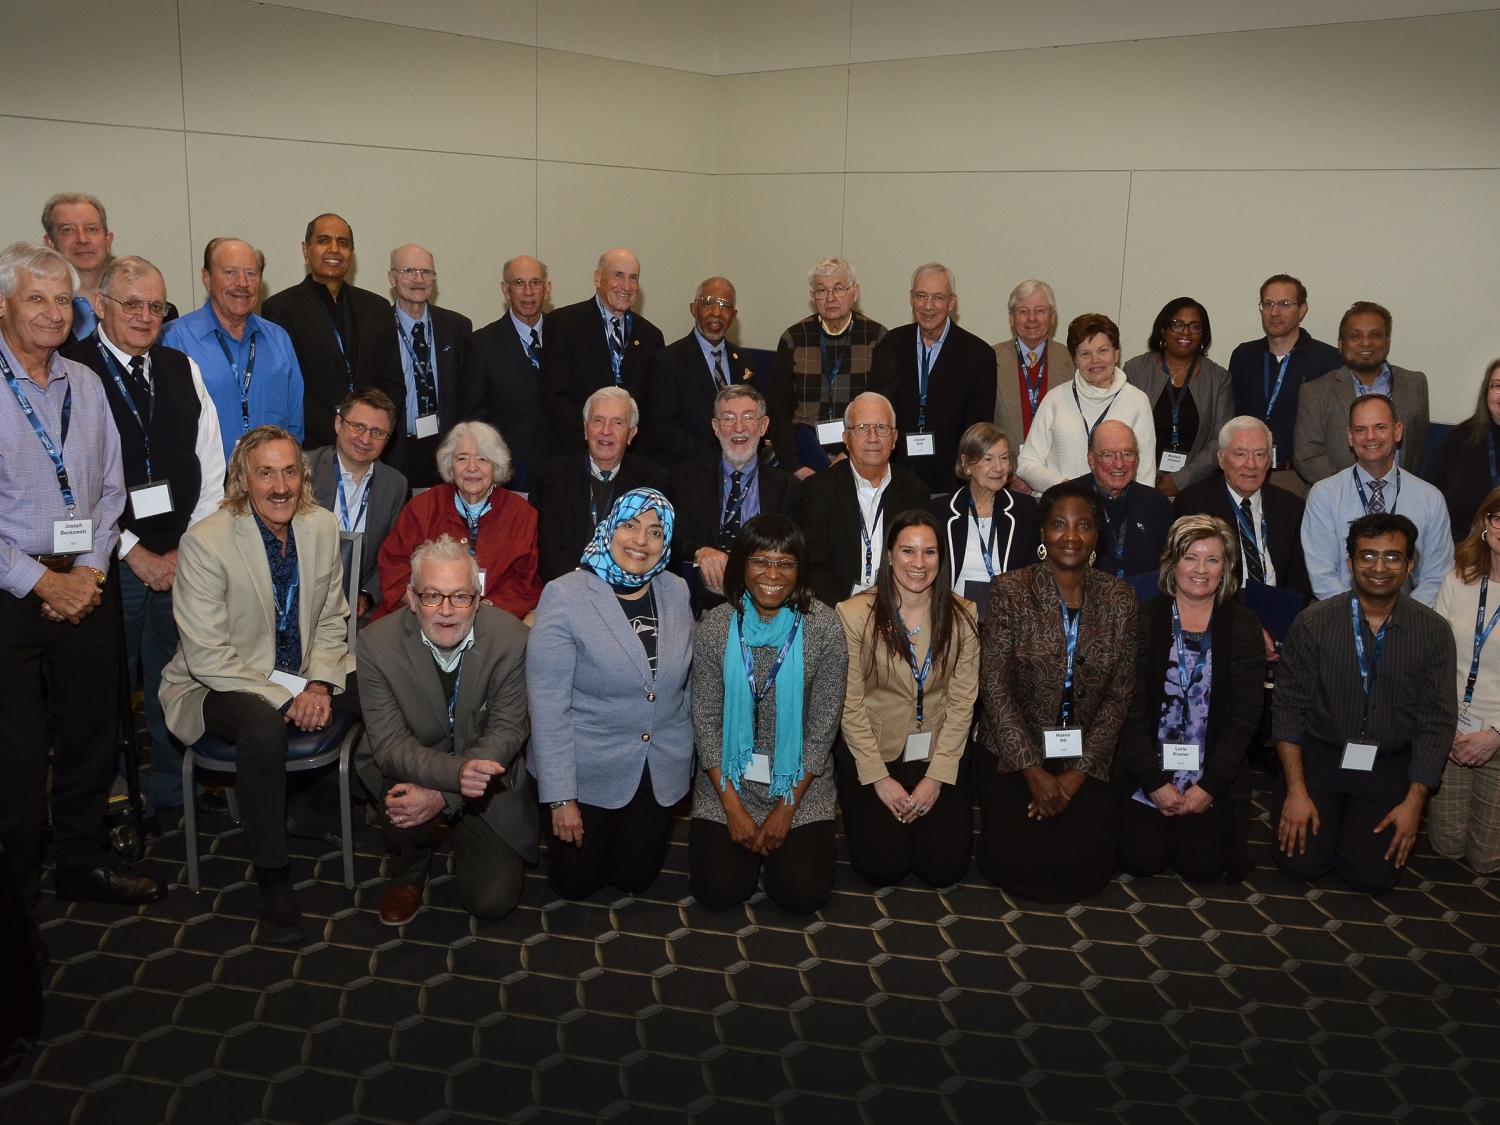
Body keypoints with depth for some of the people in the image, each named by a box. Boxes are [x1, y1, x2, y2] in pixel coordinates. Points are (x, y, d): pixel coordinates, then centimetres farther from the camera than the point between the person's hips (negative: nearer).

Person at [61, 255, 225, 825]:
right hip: (111, 559, -4)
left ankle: (170, 798, 25)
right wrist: (136, 553, -9)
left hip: (185, 558, 4)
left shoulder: (183, 371, 10)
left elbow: (211, 469, 9)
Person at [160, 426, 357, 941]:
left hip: (305, 677, 6)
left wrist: (319, 685, -10)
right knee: (263, 726, -38)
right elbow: (208, 657, -18)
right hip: (220, 685, -5)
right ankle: (272, 878, -20)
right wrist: (286, 699, -22)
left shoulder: (322, 526, -1)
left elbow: (331, 621, 8)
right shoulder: (205, 542, -17)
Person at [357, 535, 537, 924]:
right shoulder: (377, 644, -20)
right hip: (413, 773, -1)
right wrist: (457, 772, -41)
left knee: (492, 901, -4)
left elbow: (508, 730, -17)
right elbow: (389, 745, -21)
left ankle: (461, 836, 31)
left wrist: (441, 795, -30)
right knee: (401, 804, -34)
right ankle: (408, 874, 3)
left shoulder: (510, 637, -20)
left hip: (490, 787, 1)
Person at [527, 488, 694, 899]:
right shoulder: (564, 596, -17)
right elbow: (548, 708, -18)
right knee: (576, 882, 13)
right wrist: (560, 798, -18)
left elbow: (684, 681, 8)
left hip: (662, 774, 4)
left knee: (635, 878, 14)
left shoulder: (677, 592, -3)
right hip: (587, 772, -3)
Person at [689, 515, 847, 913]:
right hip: (729, 778, 1)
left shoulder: (823, 626, -12)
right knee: (717, 890, -9)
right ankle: (750, 841, 24)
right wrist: (733, 807, -11)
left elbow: (823, 724, -9)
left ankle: (781, 836, 23)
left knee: (803, 894, -9)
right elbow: (705, 720, -6)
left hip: (800, 780, 0)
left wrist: (787, 809, -10)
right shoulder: (716, 626, -10)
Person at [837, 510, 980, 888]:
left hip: (939, 753, 2)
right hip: (871, 751, -2)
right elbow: (851, 703, -9)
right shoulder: (855, 614, -12)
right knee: (882, 868, -9)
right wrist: (879, 777, -11)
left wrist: (937, 776, -10)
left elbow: (962, 701, -3)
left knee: (945, 867, -7)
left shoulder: (961, 615, -3)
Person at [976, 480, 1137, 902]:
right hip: (1014, 753, -2)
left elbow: (1118, 697, -1)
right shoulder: (1010, 591, -10)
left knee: (1085, 868, -11)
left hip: (1085, 759, 2)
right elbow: (995, 688, -11)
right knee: (1015, 863, -14)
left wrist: (1078, 773, -8)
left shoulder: (1119, 599, -2)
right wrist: (1033, 771, -14)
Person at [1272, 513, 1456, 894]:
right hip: (1319, 754, 0)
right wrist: (1296, 791, -11)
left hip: (1388, 767, 1)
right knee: (1301, 863, -11)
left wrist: (1413, 804, -7)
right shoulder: (1313, 623, -9)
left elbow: (1437, 722, -2)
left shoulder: (1434, 632, -6)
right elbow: (1289, 708, -6)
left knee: (1373, 874, -11)